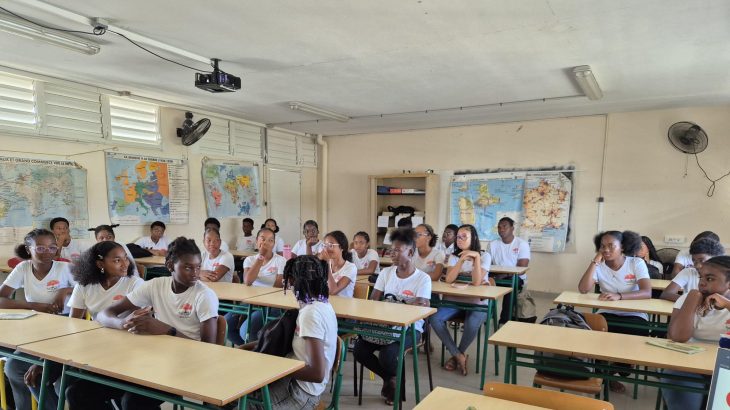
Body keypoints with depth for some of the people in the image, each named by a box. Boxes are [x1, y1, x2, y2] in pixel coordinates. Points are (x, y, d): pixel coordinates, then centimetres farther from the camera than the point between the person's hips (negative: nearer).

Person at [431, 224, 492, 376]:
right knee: (435, 318, -23)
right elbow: (448, 280, -11)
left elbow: (476, 283, -18)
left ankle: (457, 355, -5)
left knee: (471, 325, -35)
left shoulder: (484, 256, -4)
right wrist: (462, 260, -19)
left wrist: (476, 257, -23)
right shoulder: (454, 256, 6)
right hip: (455, 300, 4)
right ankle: (459, 356, -9)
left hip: (477, 303, -3)